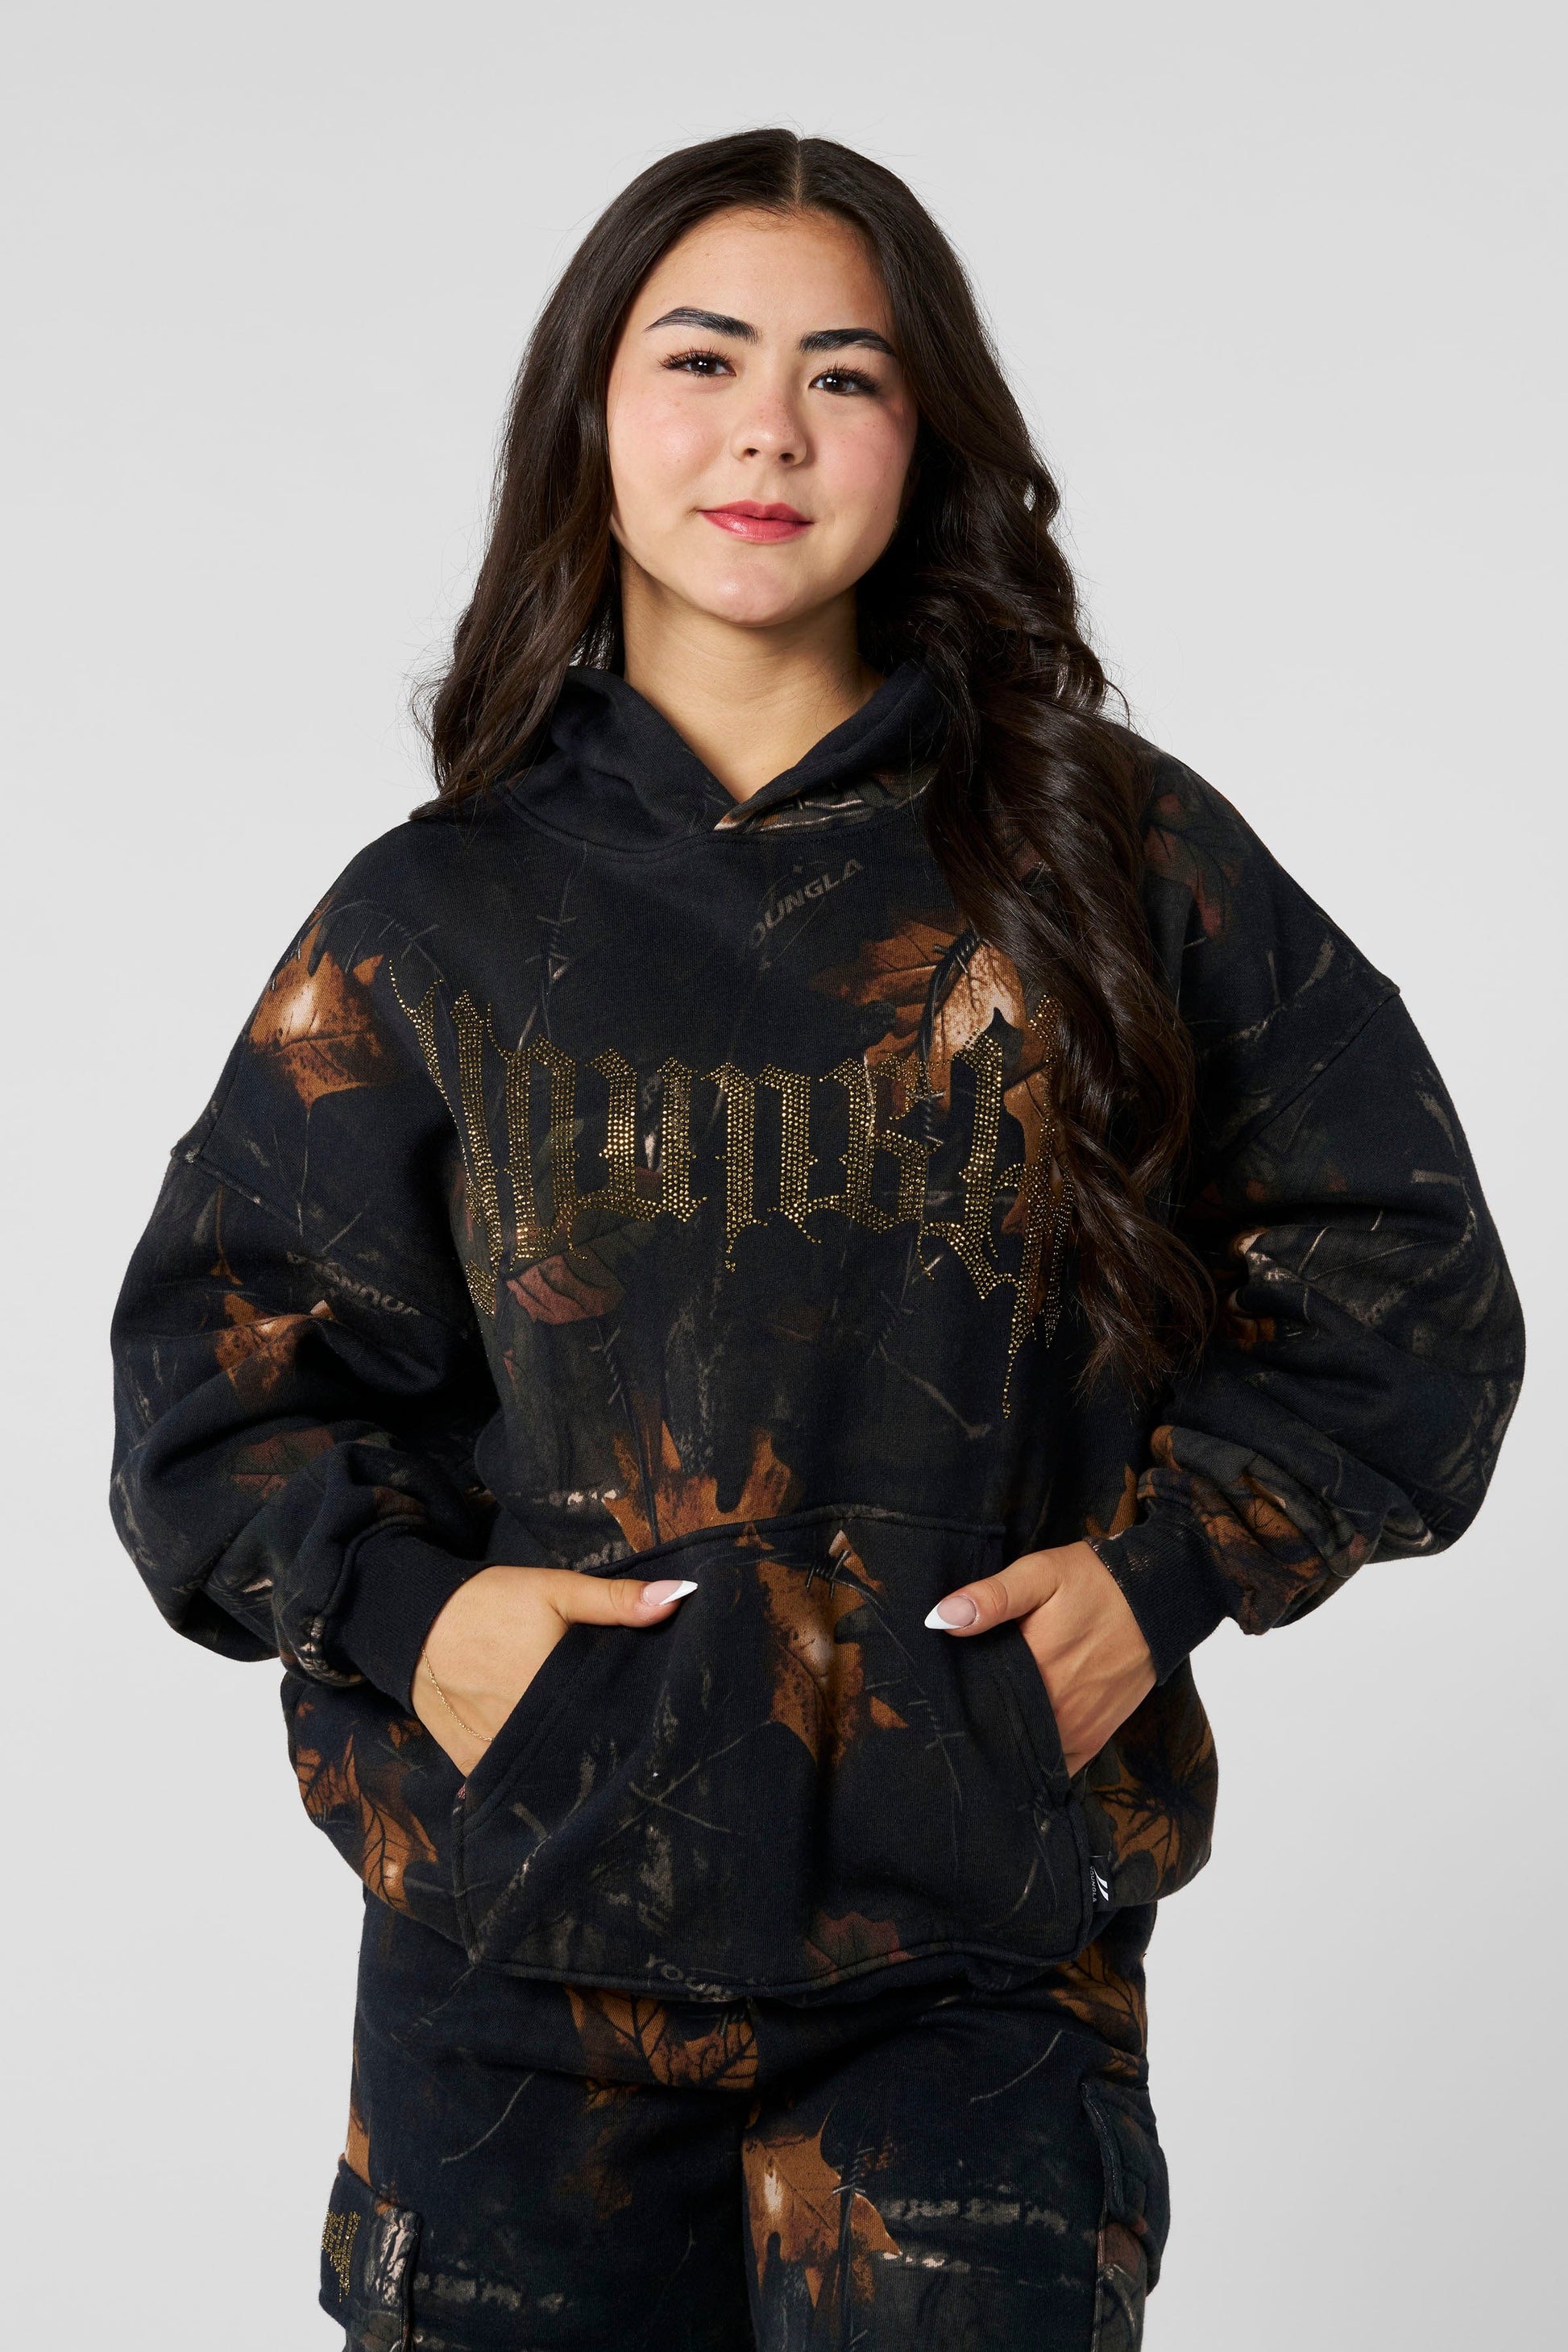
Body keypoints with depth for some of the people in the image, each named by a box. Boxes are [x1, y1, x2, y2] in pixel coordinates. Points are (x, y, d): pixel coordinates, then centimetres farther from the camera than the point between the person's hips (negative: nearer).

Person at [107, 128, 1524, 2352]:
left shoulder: (1119, 861, 4)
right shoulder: (435, 917, 6)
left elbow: (1400, 1274, 8)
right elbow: (220, 1355, 9)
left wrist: (1165, 1563, -4)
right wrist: (402, 1610, -7)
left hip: (981, 1952, -1)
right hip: (528, 1939, 1)